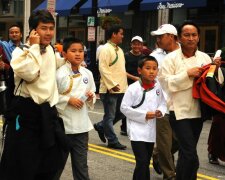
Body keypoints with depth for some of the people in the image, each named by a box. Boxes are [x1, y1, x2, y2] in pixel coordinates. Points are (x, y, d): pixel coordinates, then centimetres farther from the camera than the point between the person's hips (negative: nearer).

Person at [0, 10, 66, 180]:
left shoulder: (51, 50, 12)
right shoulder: (21, 51, -9)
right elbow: (29, 73, -29)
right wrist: (34, 46, -20)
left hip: (48, 111, 7)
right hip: (26, 112, -7)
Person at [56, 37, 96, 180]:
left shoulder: (87, 74, 4)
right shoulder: (59, 73, -10)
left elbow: (92, 94, 15)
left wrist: (91, 98, -6)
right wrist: (68, 100, -18)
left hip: (82, 125, 4)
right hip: (63, 124, -4)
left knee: (81, 165, 11)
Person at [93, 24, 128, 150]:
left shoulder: (119, 50, 17)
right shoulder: (106, 49, -11)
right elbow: (103, 68, -18)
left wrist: (124, 85, 16)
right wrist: (112, 84, -22)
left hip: (121, 89, 9)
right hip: (110, 89, -9)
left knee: (121, 113, 14)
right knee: (110, 116, 1)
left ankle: (100, 126, 30)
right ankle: (113, 141, 9)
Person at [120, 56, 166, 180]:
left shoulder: (157, 87, 0)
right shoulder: (133, 88, -13)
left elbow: (163, 103, 12)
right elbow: (124, 108, -13)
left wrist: (160, 111, -11)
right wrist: (144, 115, -17)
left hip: (151, 131, 6)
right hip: (137, 131, -5)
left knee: (146, 163, 16)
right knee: (142, 162, -13)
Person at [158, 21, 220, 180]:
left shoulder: (205, 57, 9)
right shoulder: (171, 58, -4)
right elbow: (165, 82, -13)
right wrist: (187, 74, -18)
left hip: (197, 111, 5)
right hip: (179, 111, -5)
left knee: (186, 152, 17)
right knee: (191, 155, -13)